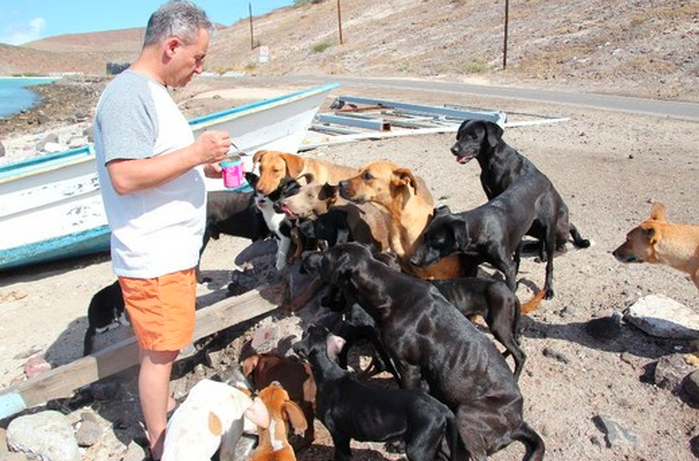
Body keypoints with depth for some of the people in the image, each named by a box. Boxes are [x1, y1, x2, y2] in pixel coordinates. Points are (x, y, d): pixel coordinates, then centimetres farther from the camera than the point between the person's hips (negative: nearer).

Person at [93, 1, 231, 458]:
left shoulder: (152, 91, 13)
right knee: (160, 350, 4)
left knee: (160, 344, 23)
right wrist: (195, 153, -23)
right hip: (153, 257, -10)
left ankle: (164, 411, 41)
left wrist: (204, 167, 9)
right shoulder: (128, 95, -19)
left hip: (172, 250, 10)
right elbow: (124, 176, -26)